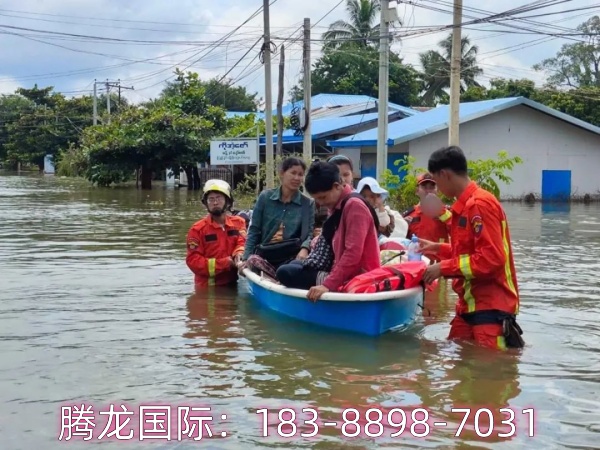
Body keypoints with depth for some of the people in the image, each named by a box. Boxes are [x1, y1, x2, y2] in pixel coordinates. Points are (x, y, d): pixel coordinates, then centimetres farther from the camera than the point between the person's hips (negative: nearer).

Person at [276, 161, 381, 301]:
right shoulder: (338, 206, 14)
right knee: (294, 265, 24)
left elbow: (353, 253, -24)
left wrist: (329, 284, -28)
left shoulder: (354, 205, -16)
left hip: (355, 277, -10)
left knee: (285, 273, -16)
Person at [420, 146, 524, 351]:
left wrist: (444, 268, -18)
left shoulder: (480, 204, -18)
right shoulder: (466, 205, 13)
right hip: (471, 304, 10)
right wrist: (439, 249, 24)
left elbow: (491, 259, -24)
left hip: (491, 306, -10)